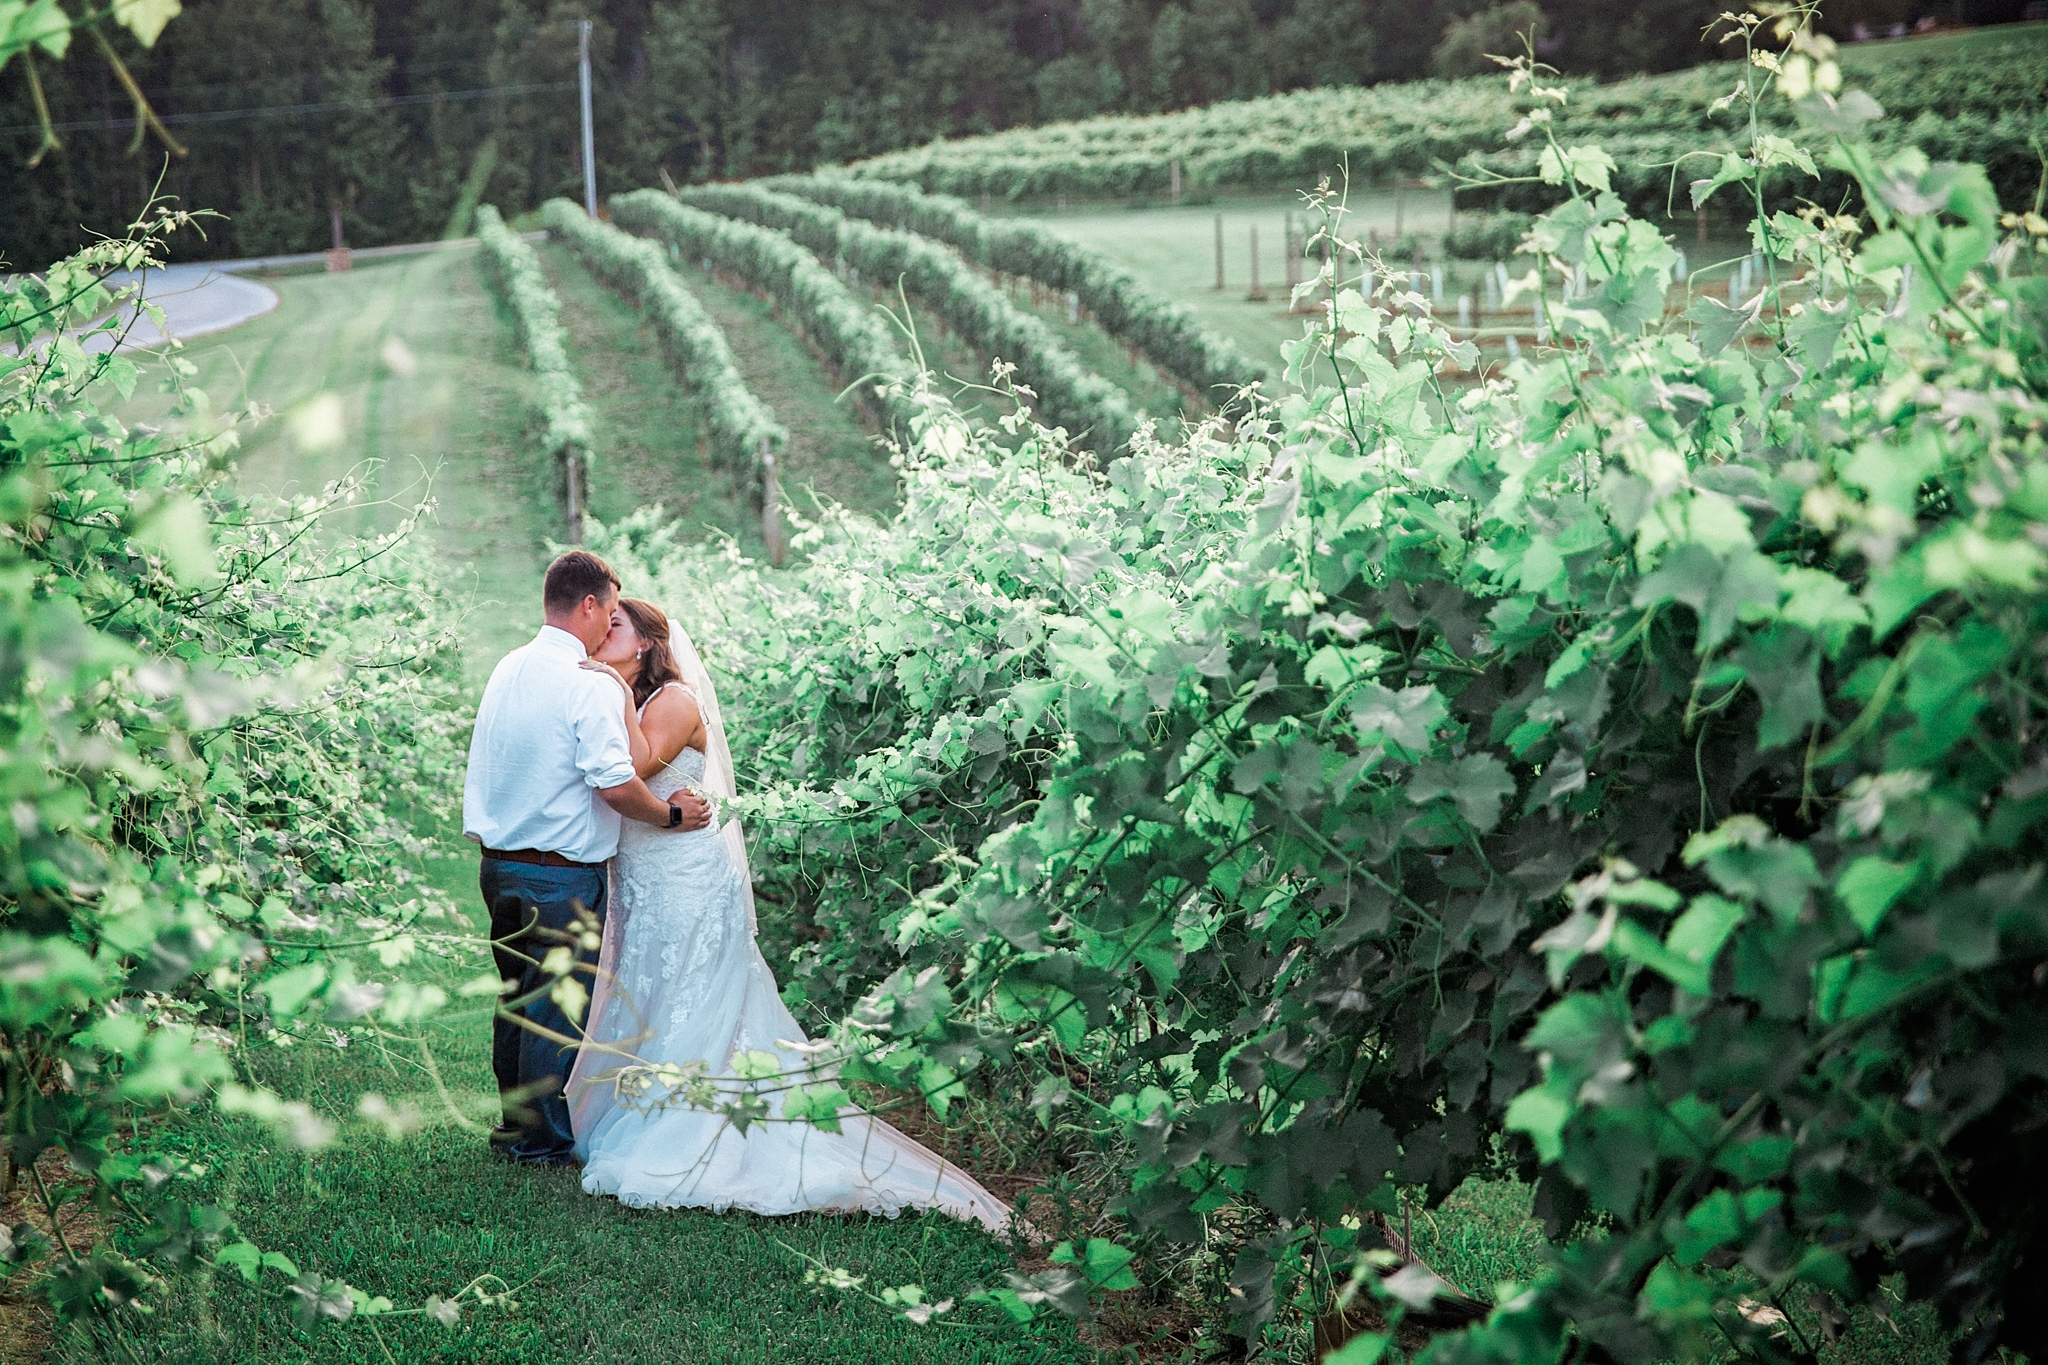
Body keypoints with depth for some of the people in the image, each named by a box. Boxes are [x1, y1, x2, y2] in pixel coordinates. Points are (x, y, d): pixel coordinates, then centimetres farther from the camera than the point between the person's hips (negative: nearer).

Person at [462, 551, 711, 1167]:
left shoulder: (507, 669, 7)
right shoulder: (591, 685, -18)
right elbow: (616, 785, -23)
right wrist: (671, 815, -8)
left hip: (499, 861, 8)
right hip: (562, 874, -8)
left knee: (517, 997, 19)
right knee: (557, 1006, 3)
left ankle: (515, 1122, 31)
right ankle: (544, 1139, 12)